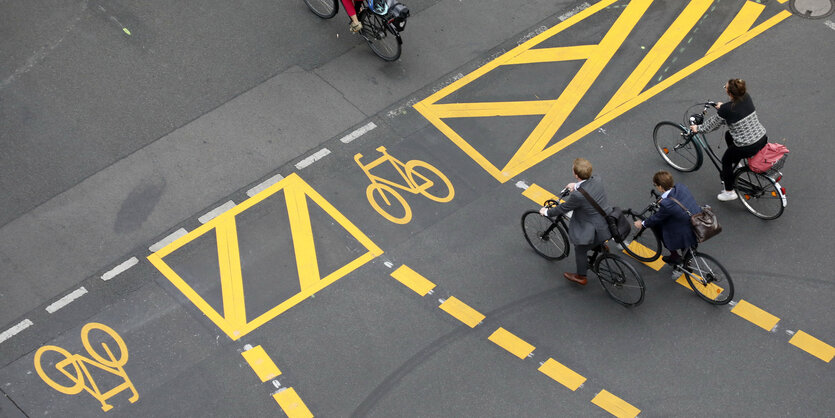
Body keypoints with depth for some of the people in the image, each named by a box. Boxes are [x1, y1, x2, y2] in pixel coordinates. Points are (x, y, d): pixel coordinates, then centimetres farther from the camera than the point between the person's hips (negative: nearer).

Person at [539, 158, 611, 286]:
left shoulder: (577, 195, -33)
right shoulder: (597, 181, -13)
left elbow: (563, 208, -14)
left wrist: (547, 212, 3)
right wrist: (576, 186, 23)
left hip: (596, 232, -5)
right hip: (608, 224, 5)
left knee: (580, 250, 23)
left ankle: (581, 277, 43)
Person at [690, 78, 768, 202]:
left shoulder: (726, 109, -20)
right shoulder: (747, 97, -2)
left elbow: (712, 124, -3)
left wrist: (698, 128, 14)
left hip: (748, 148, -7)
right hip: (763, 139, 7)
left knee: (726, 160, 21)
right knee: (728, 135, 29)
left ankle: (729, 191, 30)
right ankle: (735, 161, 44)